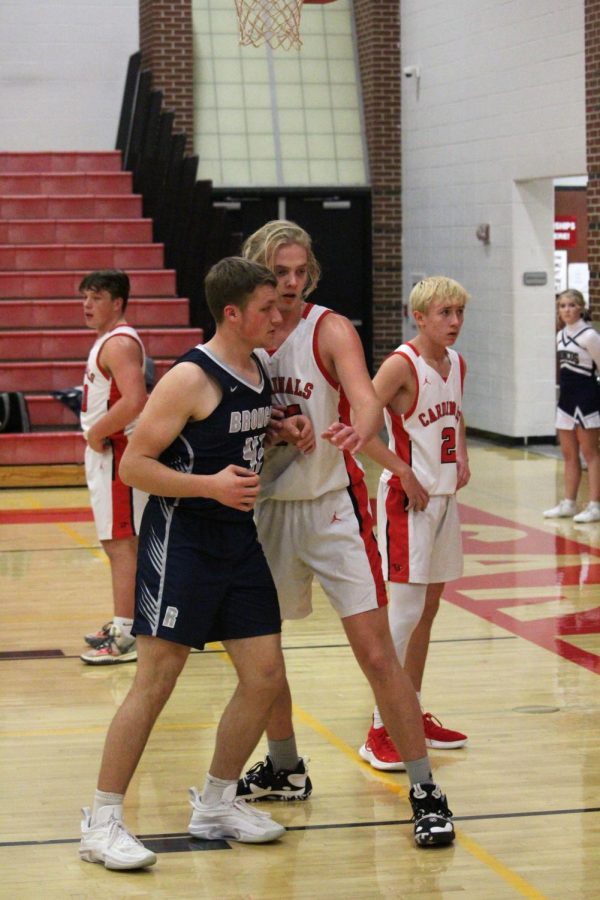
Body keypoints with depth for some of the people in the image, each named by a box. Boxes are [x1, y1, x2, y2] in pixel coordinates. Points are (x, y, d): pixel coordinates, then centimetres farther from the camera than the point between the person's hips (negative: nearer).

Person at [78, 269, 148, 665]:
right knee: (118, 541, 16)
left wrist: (96, 433, -18)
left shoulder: (120, 343, -16)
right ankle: (122, 625, 25)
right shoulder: (108, 341, 16)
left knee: (122, 542, -10)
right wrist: (96, 437, 13)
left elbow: (134, 402, -29)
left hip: (118, 453, -11)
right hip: (107, 454, 11)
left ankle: (126, 636, -10)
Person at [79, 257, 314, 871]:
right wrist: (212, 485, -24)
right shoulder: (190, 379, -16)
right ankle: (102, 823, 2)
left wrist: (283, 434, 7)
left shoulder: (258, 372, 9)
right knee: (155, 681, -8)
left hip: (238, 540, 8)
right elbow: (134, 464, -16)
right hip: (181, 539, -8)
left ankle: (215, 803, 23)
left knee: (265, 675, 6)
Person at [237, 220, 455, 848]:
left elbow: (366, 399, -29)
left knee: (376, 653, -10)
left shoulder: (330, 330, -12)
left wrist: (358, 428, -53)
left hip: (332, 505, -5)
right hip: (266, 507, 5)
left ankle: (426, 793, -2)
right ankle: (284, 770, 36)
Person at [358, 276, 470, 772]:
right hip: (408, 498, -8)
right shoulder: (402, 364, -15)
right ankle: (379, 731, -5)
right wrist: (404, 473, -20)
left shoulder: (456, 364, 8)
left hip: (444, 496, 8)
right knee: (406, 610, -10)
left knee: (429, 607, 14)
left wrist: (462, 456, 9)